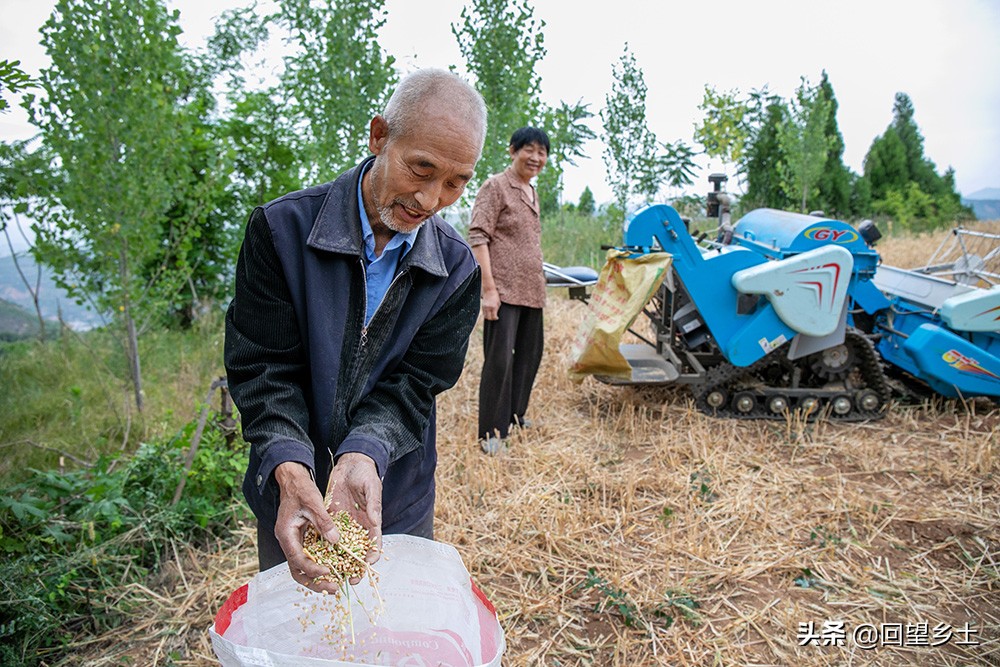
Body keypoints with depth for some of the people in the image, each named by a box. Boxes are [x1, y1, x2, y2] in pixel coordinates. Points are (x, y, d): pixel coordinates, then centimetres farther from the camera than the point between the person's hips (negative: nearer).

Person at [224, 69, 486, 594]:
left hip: (398, 504, 2)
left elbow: (415, 384, -12)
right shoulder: (283, 228, -17)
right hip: (291, 499, -1)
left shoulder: (456, 268, -10)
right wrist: (290, 469, -33)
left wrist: (363, 456, -31)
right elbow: (264, 369, -17)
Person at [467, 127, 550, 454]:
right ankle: (492, 433, 1)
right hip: (504, 289, -9)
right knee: (500, 358, -8)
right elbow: (478, 237, -15)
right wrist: (489, 288, -22)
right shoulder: (495, 186, -7)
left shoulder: (531, 193, 18)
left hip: (531, 290, 9)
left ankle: (514, 416, 30)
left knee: (529, 353, 15)